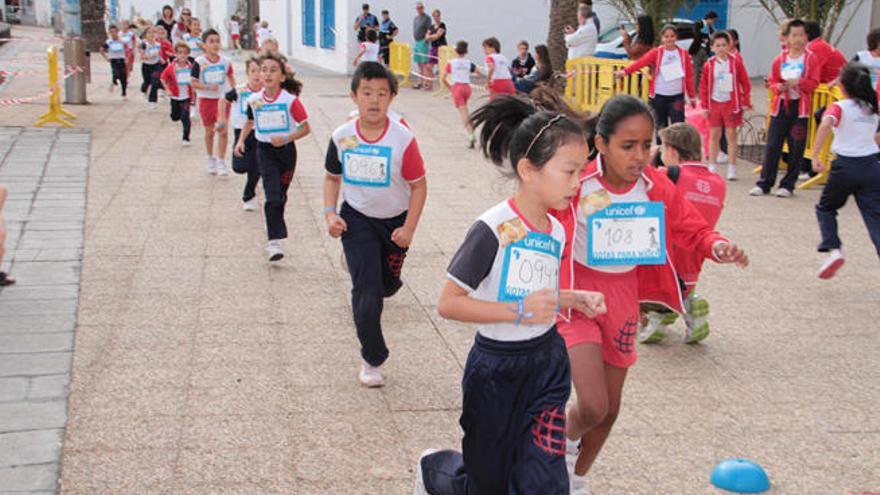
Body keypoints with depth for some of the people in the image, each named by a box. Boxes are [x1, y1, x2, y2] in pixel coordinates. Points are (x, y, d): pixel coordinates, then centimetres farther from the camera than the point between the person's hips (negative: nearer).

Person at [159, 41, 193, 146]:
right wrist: (167, 90, -8)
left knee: (185, 118, -8)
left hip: (186, 96, -1)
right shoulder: (171, 67, -10)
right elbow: (163, 78, 0)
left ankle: (185, 138, 3)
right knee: (175, 117, 12)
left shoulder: (190, 67, -7)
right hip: (175, 96, 1)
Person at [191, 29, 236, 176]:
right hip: (206, 99, -1)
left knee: (223, 131, -7)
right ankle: (211, 159, 33)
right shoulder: (199, 62, -10)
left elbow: (231, 78, 13)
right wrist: (208, 87, -23)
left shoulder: (226, 61, -3)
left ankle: (221, 162, 3)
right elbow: (194, 83, -9)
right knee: (210, 131, 13)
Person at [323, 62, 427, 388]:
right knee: (366, 290, -9)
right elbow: (332, 177, 7)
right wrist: (330, 214, -7)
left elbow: (418, 185, -10)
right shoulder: (342, 137, -9)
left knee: (386, 285, 16)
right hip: (356, 219, 0)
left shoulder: (403, 140, -18)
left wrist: (409, 229, -14)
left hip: (394, 221, 0)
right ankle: (372, 360, 5)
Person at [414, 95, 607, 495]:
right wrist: (519, 311, -27)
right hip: (496, 369, -5)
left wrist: (573, 299, 0)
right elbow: (448, 303, -21)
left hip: (547, 363, 6)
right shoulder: (493, 229, -20)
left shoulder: (556, 231, 2)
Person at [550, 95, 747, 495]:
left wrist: (716, 246, -23)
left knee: (610, 407, 17)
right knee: (593, 406, -18)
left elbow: (693, 229, -2)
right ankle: (566, 440, 21)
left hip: (623, 301, 5)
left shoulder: (656, 188, -9)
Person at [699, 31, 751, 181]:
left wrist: (746, 102, -2)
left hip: (731, 104, -2)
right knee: (714, 136, 8)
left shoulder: (736, 62, -4)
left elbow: (745, 83, 0)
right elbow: (703, 87, 4)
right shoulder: (709, 65, 0)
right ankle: (712, 168, 17)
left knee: (731, 136, 2)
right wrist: (704, 106, 1)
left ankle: (732, 169, 8)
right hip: (714, 104, 2)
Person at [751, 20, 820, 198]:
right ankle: (764, 183, 8)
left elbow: (814, 83, -4)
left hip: (799, 107, -1)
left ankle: (788, 185, 11)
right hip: (780, 105, 2)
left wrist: (799, 83, -20)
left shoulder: (810, 59, 0)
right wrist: (778, 87, -13)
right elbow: (772, 81, 8)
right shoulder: (779, 59, 6)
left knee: (796, 148, 1)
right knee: (772, 146, 0)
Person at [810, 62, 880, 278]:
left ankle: (833, 250, 0)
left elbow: (826, 125, -25)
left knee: (826, 208, 18)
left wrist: (815, 155, -26)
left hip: (846, 166, -4)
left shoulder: (839, 107, -4)